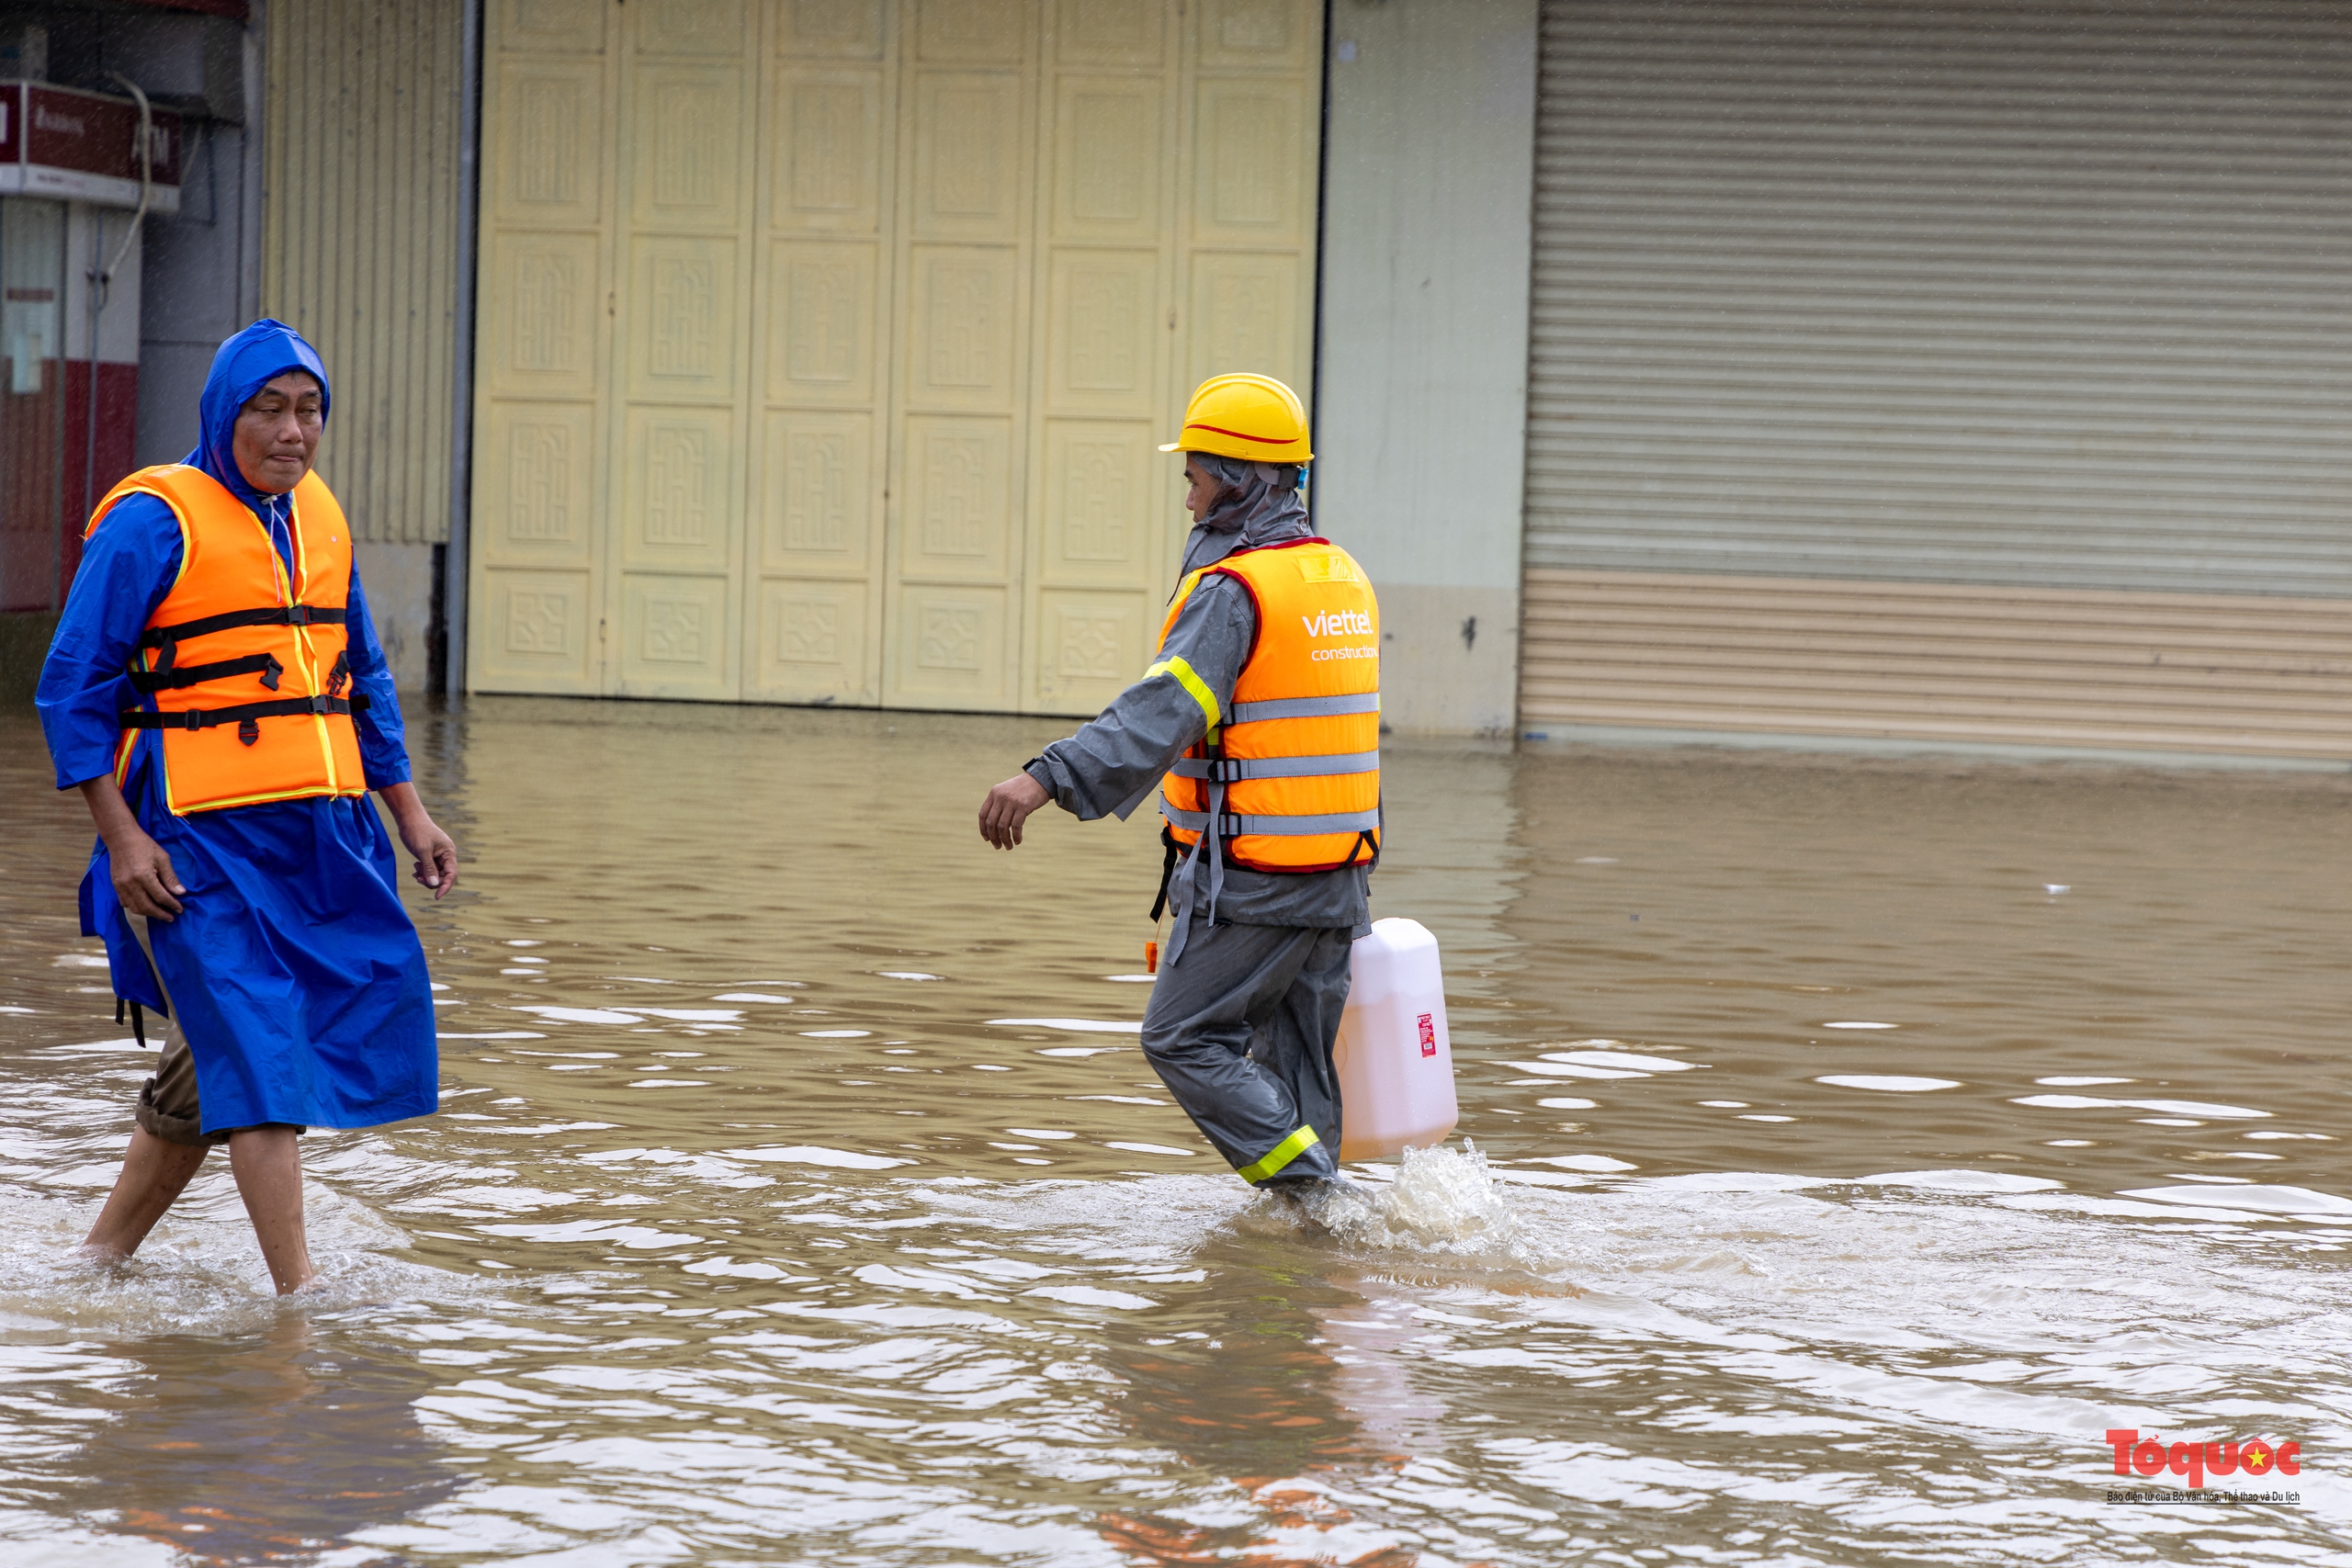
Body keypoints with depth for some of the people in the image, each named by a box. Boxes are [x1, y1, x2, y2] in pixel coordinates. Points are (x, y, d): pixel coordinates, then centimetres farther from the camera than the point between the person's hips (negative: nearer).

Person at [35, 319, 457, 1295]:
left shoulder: (319, 519, 14)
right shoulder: (153, 521, -8)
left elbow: (363, 681, 23)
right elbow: (72, 689, -9)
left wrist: (409, 812, 17)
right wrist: (121, 838, -15)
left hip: (319, 833, 7)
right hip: (199, 842, -7)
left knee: (210, 1070, 10)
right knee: (257, 1060, -11)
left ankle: (104, 1253, 24)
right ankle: (301, 1297, -12)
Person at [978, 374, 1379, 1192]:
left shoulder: (1233, 591, -16)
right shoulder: (1341, 578, 12)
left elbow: (1164, 710, -30)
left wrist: (1048, 777, -39)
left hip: (1251, 879, -8)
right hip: (1338, 876, 8)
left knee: (1185, 1040, 3)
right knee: (1293, 1061, 13)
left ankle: (1317, 1190, -7)